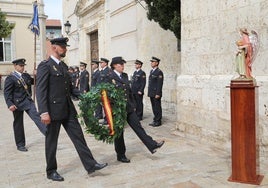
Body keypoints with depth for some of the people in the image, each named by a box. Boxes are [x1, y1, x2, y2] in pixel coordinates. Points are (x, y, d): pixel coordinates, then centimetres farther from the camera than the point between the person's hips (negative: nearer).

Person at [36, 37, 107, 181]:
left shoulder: (64, 66, 15)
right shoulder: (45, 66, -9)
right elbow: (40, 91, -16)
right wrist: (44, 112, -23)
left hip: (68, 109, 7)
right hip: (53, 110, -7)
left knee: (78, 136, 5)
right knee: (51, 141, 7)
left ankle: (90, 165, 10)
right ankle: (51, 171, 22)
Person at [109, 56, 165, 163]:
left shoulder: (125, 76, 10)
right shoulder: (110, 77, -12)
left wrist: (132, 105, 15)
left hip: (128, 108, 6)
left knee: (138, 127, 4)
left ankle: (152, 146, 5)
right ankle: (120, 155, 19)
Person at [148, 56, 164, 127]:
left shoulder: (159, 72, -11)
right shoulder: (151, 71, 16)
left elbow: (160, 84, -16)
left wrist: (158, 94, -19)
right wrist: (149, 92, 16)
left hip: (156, 93, -8)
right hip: (151, 93, 8)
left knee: (157, 107, -1)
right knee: (153, 107, 13)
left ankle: (158, 121, 7)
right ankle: (155, 120, 21)